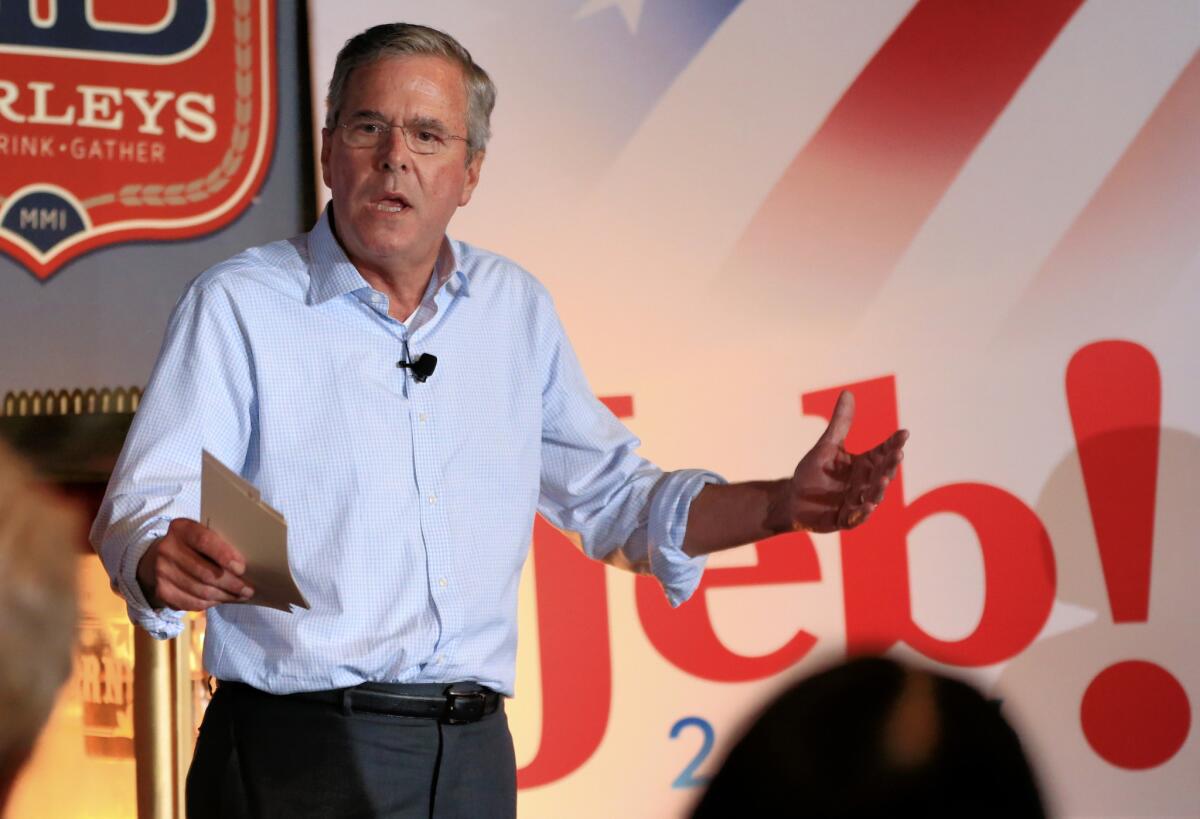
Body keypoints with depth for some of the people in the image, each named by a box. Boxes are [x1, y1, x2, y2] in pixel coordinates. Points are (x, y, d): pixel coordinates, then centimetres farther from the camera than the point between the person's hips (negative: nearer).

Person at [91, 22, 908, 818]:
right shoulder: (236, 306, -4)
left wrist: (785, 505, 5)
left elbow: (611, 496, 18)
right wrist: (166, 562, -36)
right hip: (297, 753, -4)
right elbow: (140, 512, -12)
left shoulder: (518, 310, 11)